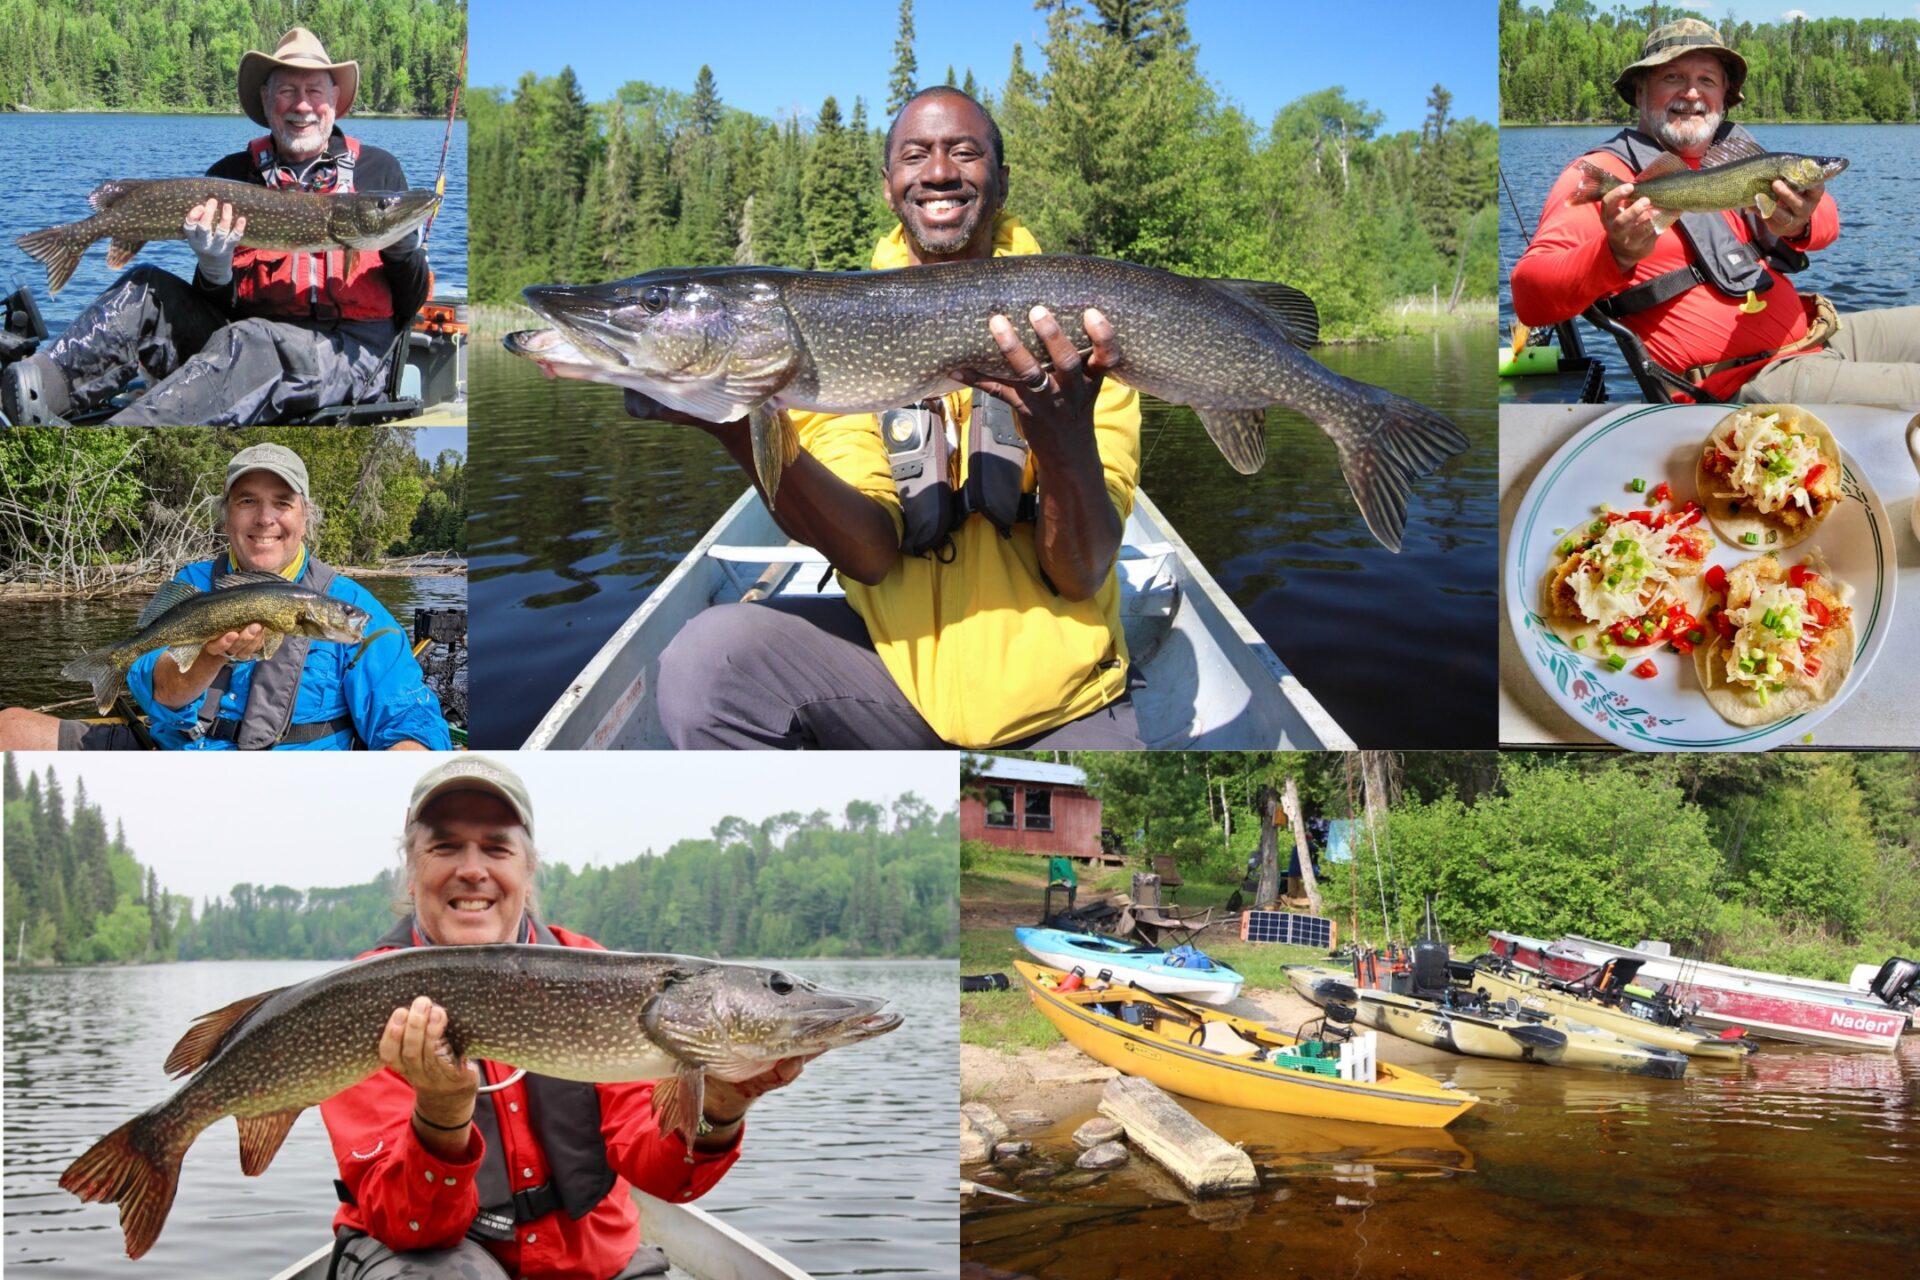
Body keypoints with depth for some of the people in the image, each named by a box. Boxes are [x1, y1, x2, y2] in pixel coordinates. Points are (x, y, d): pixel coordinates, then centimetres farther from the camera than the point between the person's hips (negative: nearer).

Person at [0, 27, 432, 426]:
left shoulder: (377, 171, 9)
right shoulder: (232, 176, 12)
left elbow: (410, 303, 8)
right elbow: (219, 307, 9)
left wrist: (404, 250, -14)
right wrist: (213, 264, -14)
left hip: (348, 348, -4)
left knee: (244, 343, -34)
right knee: (147, 290, -17)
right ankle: (41, 388, -36)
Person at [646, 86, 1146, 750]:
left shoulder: (1080, 316, -4)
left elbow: (1082, 579, -10)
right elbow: (873, 554, -13)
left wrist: (1069, 436, -30)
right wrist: (746, 430, -29)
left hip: (1055, 697, -1)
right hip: (897, 658, 2)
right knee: (706, 663, -22)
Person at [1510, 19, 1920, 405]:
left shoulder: (1738, 147, 16)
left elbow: (1826, 222, 2)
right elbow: (1529, 296, -17)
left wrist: (1800, 225, -24)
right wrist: (1614, 256, -38)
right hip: (1752, 378, -8)